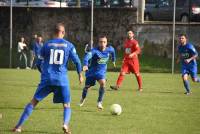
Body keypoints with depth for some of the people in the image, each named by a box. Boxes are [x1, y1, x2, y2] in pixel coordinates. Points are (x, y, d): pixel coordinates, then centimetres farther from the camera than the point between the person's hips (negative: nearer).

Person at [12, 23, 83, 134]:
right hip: (62, 79, -1)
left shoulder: (47, 44, 6)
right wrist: (80, 75, 16)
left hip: (47, 79, 1)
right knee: (67, 105, 11)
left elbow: (39, 63, 10)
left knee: (34, 102, 9)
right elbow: (77, 61, 1)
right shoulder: (68, 45, 2)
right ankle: (65, 124, -17)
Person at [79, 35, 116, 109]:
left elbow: (113, 51, 16)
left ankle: (99, 102, -13)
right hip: (91, 71, -2)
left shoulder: (109, 49, -11)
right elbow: (87, 56, -47)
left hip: (101, 71, 2)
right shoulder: (94, 50, -27)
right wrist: (85, 65, -66)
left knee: (103, 83, -26)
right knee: (87, 86, 12)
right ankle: (83, 98, 47)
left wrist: (113, 60, 32)